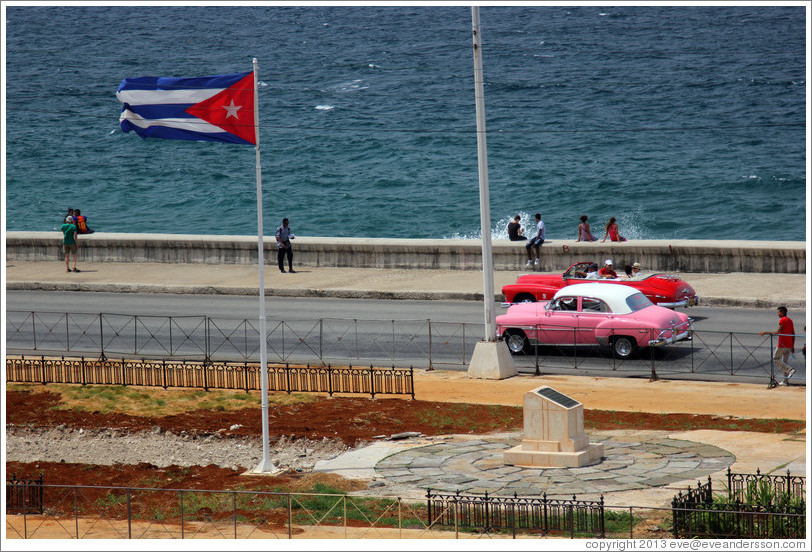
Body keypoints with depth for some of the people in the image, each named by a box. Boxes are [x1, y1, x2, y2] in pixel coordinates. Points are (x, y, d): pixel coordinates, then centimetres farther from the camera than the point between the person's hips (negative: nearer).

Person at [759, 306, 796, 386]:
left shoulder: (782, 320, -12)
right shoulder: (790, 320, 14)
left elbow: (778, 332, -18)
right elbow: (793, 334, 15)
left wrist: (766, 333, -12)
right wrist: (793, 347, 18)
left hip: (782, 345, -8)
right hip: (789, 345, 8)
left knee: (776, 359, 4)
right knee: (784, 362, 11)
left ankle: (790, 369, -14)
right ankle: (785, 381, 7)